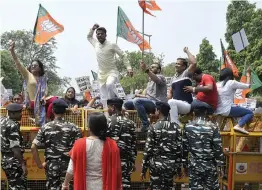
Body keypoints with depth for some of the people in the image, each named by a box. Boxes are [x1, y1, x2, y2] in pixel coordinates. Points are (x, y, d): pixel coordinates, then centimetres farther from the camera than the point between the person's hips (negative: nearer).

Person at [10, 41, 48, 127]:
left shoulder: (43, 78, 8)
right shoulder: (27, 74, 1)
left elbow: (46, 89, 4)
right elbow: (18, 63, -7)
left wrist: (44, 96, -18)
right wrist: (12, 50, -17)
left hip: (39, 102, 3)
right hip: (30, 102, -2)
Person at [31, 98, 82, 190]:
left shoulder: (45, 127, -1)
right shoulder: (73, 127, -4)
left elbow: (33, 147, -5)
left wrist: (39, 164, 2)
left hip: (52, 165, 1)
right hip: (68, 164, -1)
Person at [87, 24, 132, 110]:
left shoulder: (112, 45, -7)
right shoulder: (96, 44, 7)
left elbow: (123, 56, -4)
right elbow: (89, 37, 27)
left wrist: (129, 67, -13)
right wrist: (93, 29, 9)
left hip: (112, 72, -5)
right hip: (101, 74, 5)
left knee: (109, 84, -36)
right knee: (104, 97, 2)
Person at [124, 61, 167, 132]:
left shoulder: (160, 77, 0)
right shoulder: (150, 81, 28)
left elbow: (157, 80, -27)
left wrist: (146, 70, -43)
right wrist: (141, 96, 11)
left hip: (157, 103, -8)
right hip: (150, 102, 9)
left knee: (137, 101, -32)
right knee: (127, 104, 1)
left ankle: (146, 125, -26)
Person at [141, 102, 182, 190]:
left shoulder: (154, 127, -8)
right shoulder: (176, 127, 2)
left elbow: (148, 149, -9)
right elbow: (179, 148, 2)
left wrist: (143, 169, -2)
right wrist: (179, 167, 10)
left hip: (157, 165, -4)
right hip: (171, 165, 4)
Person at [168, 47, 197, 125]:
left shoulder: (186, 73, -3)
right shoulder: (174, 77, 17)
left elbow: (194, 62, -20)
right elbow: (171, 92, 22)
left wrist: (187, 51, -8)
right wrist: (167, 102, 5)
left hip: (186, 105, -8)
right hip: (175, 104, 8)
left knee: (172, 102, -33)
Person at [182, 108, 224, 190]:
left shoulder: (187, 127, -2)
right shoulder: (213, 127, -9)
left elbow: (184, 148, 2)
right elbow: (218, 148, -8)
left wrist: (185, 165, 11)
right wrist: (220, 164, 1)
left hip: (194, 165, 1)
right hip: (210, 165, -1)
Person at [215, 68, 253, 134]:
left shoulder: (217, 84, 12)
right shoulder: (231, 82, -4)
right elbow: (248, 86, 3)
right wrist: (248, 74, 18)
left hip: (217, 111, 7)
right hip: (227, 110, -7)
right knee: (250, 113, 5)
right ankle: (239, 126, -18)